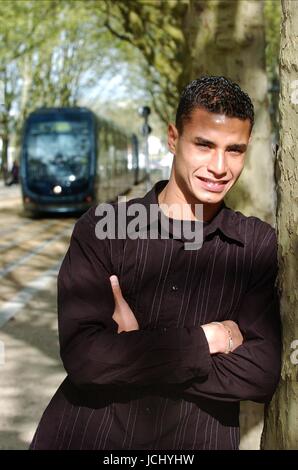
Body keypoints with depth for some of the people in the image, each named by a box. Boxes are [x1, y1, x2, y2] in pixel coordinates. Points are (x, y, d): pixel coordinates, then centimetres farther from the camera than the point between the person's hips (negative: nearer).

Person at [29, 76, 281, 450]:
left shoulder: (260, 245, -5)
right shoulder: (101, 228, -8)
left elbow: (262, 375, -13)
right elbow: (83, 358, -18)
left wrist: (131, 354, -16)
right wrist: (206, 339, -15)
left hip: (196, 439, 1)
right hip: (86, 434, 0)